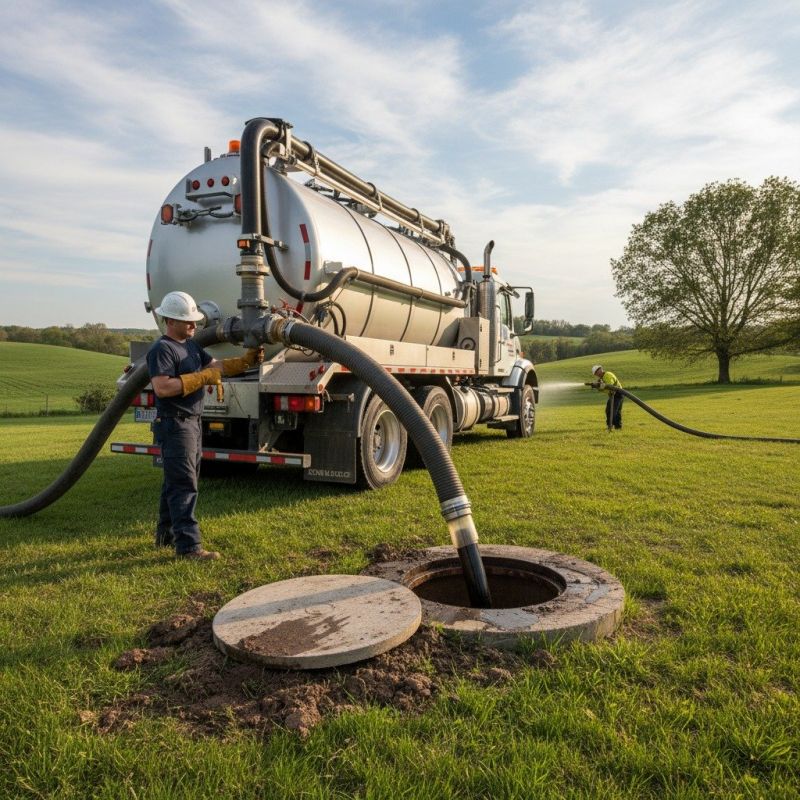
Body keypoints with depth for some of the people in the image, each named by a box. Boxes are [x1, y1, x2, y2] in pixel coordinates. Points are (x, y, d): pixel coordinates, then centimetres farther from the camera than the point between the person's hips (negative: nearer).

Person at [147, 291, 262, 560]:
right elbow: (162, 387, -25)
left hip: (192, 422, 10)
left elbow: (216, 366, 18)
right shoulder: (162, 349, -14)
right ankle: (188, 545, -5)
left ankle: (166, 535, 30)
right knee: (184, 486, -9)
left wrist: (247, 360, 5)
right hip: (174, 424, -10)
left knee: (175, 482, 18)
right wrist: (201, 378, -23)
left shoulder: (191, 345, 16)